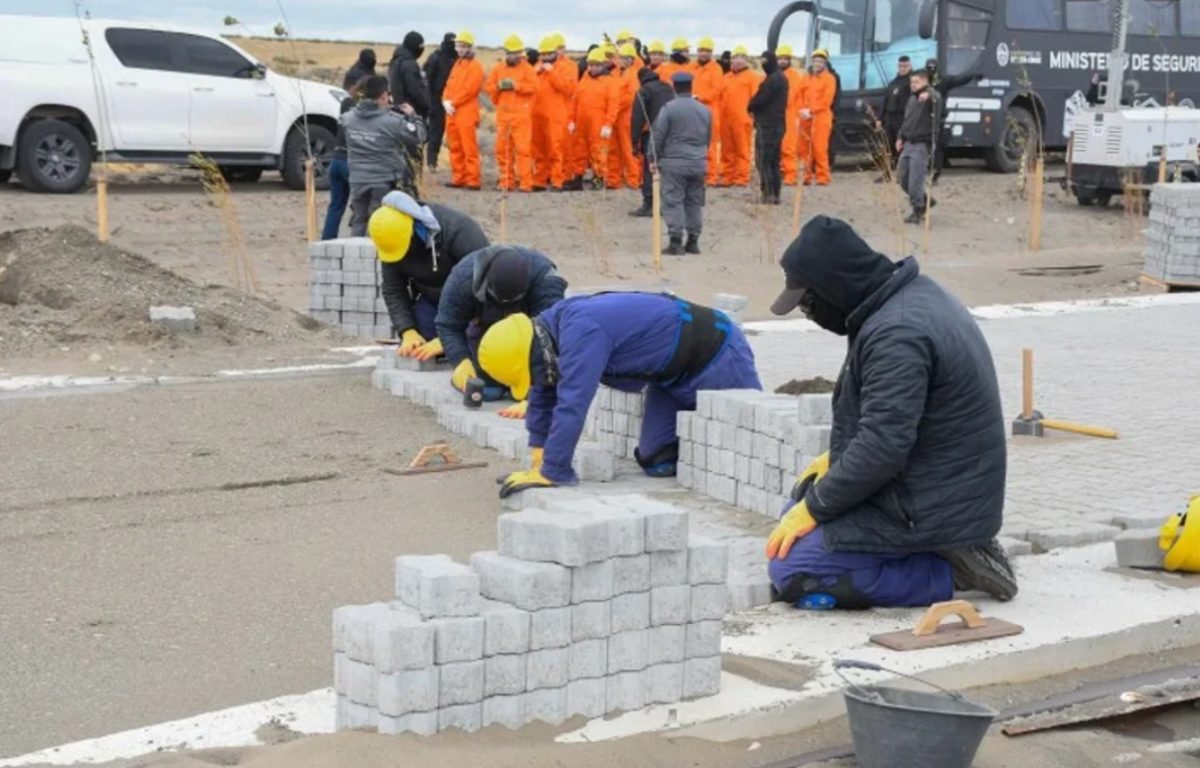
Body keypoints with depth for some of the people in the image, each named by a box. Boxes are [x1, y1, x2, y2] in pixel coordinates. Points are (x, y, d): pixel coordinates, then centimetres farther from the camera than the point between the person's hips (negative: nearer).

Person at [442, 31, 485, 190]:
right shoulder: (457, 65, 20)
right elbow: (449, 86, 17)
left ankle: (473, 180, -10)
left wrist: (453, 103, -12)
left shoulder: (475, 66, -5)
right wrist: (446, 101, -2)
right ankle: (458, 178, 16)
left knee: (469, 148, -10)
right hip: (452, 113, 8)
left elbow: (469, 89, -13)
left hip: (466, 113, -8)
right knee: (455, 147, 10)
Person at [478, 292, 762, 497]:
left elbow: (571, 405, -38)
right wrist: (539, 464, 0)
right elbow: (542, 400, 4)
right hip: (674, 375, 8)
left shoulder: (582, 332, -35)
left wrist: (549, 474, -34)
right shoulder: (550, 328, -6)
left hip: (716, 352, -8)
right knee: (658, 462, 5)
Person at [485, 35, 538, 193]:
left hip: (521, 115, -5)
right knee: (502, 149, 6)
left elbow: (533, 86, -11)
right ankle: (507, 182, 14)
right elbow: (488, 87, 11)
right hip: (502, 114, 5)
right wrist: (499, 86, -8)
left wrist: (515, 85, -17)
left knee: (523, 149, -10)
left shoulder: (527, 68, 2)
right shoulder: (498, 68, 15)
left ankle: (525, 183, -10)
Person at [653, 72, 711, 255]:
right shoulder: (704, 110, 8)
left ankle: (676, 241, -8)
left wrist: (655, 159, 1)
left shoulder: (668, 108, -9)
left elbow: (659, 135, -8)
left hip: (674, 162, -5)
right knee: (695, 202, 11)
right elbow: (709, 138, 14)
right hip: (698, 163, 5)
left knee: (673, 201, -2)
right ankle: (693, 241, 13)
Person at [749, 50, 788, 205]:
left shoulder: (772, 79, -16)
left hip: (767, 125, -10)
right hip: (777, 124, 10)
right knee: (774, 161, 13)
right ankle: (774, 194, 15)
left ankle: (769, 194, -11)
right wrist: (755, 107, 8)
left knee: (763, 160, -8)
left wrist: (751, 107, 3)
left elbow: (760, 99, -18)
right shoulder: (781, 78, 16)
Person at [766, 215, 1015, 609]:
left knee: (791, 570, -13)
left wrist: (814, 507, -16)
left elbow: (882, 446, -27)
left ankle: (948, 575, -9)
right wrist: (836, 458, 16)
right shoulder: (915, 293, 7)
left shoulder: (896, 334, -26)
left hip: (932, 509, -11)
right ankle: (953, 553, 11)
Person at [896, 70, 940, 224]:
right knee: (904, 180, 13)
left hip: (921, 145, -9)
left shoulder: (930, 96, -10)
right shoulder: (912, 99, 17)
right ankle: (925, 201, 29)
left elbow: (937, 100, -35)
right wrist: (901, 137, 17)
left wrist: (929, 95, -56)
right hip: (908, 144, 9)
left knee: (915, 181, -10)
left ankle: (917, 210, 2)